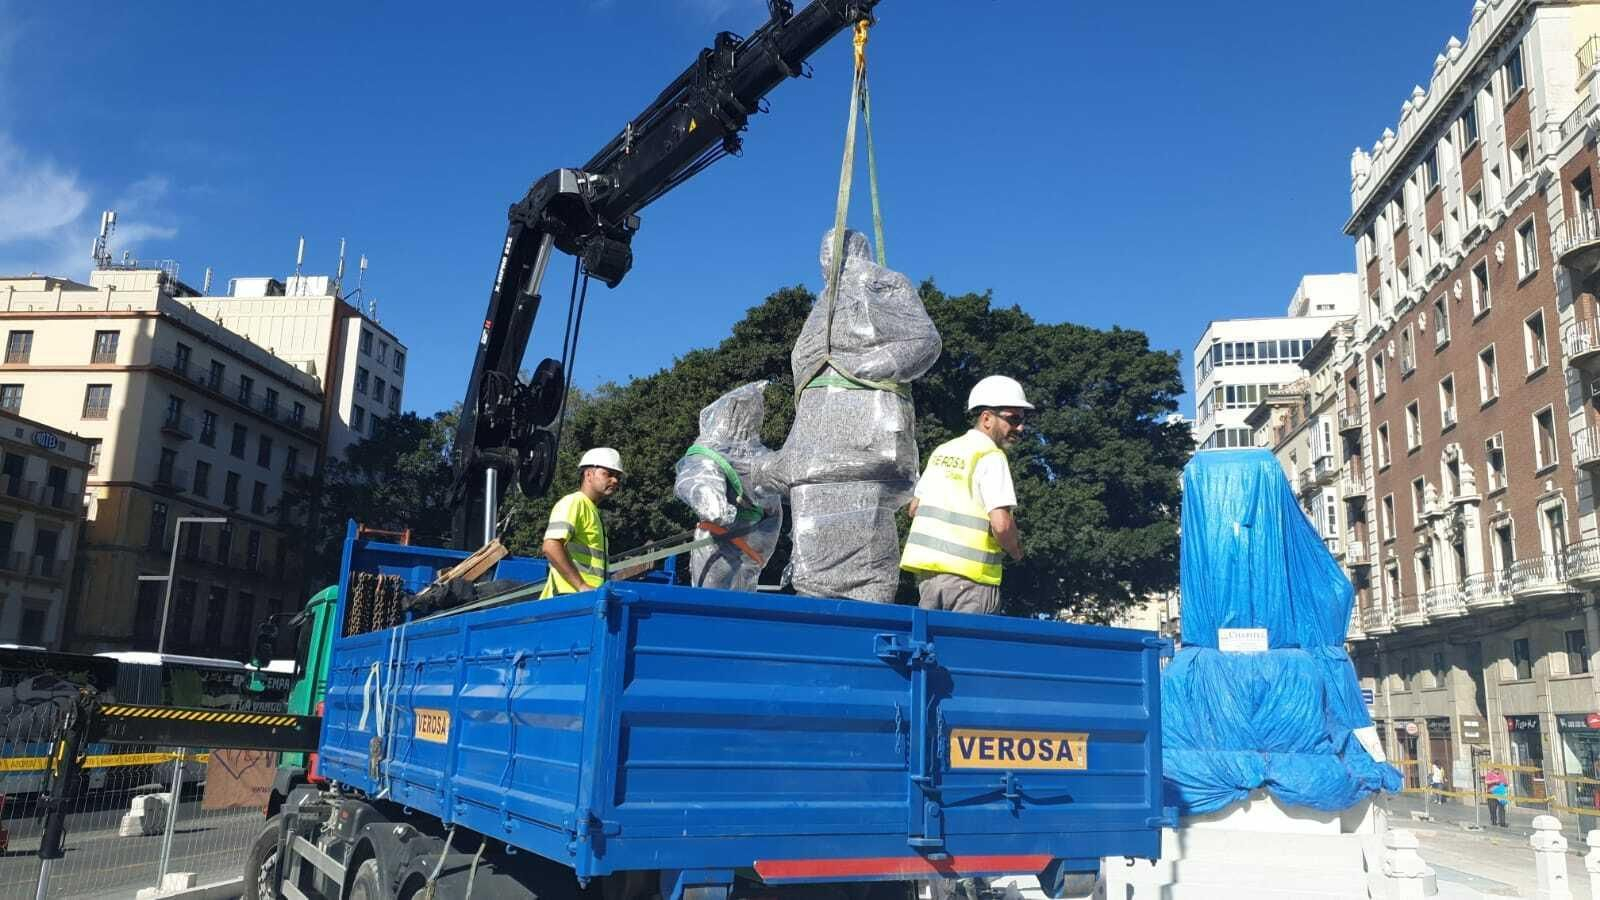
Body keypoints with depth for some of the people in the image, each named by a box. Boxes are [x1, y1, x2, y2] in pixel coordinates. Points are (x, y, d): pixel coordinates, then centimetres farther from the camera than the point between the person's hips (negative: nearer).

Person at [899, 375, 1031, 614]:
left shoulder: (941, 451, 15)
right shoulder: (991, 457, -9)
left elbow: (914, 508, 20)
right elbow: (1001, 524, -18)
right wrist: (1015, 550, 1)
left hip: (925, 567, 8)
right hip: (968, 576, -7)